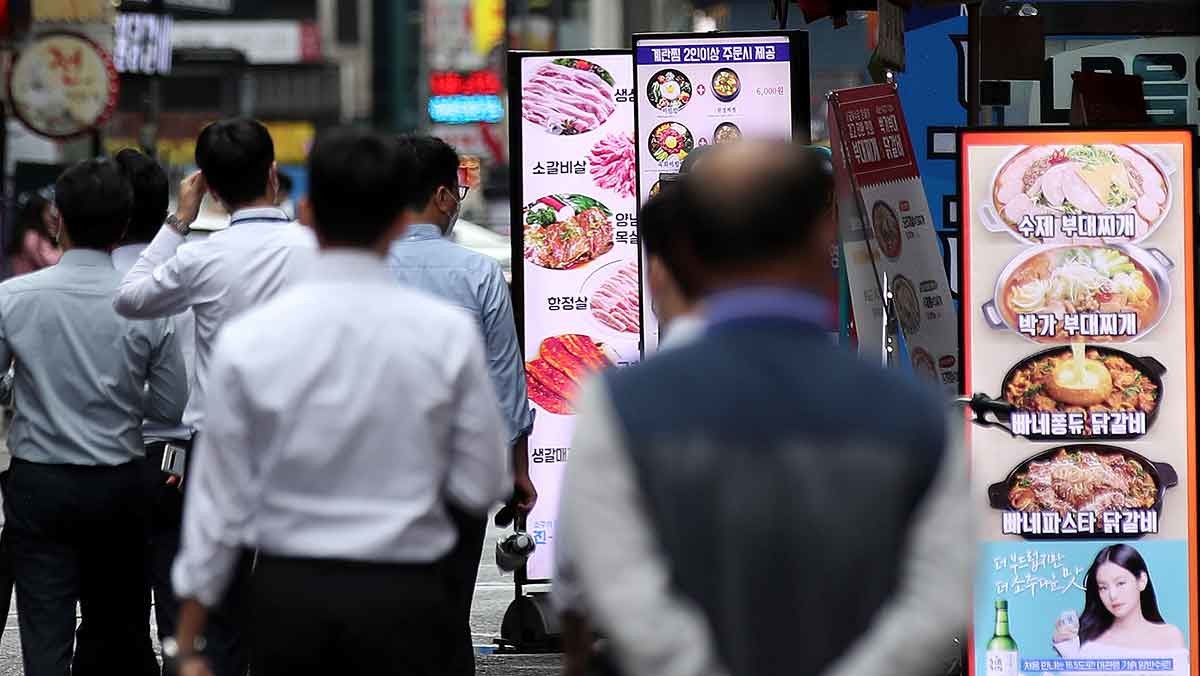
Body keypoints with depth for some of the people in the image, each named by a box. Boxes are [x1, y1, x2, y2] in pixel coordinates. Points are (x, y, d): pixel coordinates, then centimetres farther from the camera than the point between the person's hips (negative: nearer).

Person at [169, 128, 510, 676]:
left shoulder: (249, 338, -5)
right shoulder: (448, 333, -7)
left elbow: (220, 498, -1)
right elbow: (481, 487, -2)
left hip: (289, 593, 1)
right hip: (402, 597, -1)